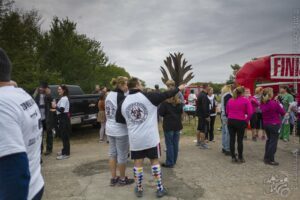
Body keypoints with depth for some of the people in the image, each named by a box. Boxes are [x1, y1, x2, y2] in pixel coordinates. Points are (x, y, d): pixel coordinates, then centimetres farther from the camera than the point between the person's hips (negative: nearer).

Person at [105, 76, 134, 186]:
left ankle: (113, 178, 26)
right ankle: (122, 179, 20)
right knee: (122, 155, 6)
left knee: (112, 153, 15)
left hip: (110, 128, 9)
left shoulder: (109, 95, 8)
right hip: (120, 130, -8)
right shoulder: (121, 97, -18)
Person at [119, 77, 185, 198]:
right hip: (151, 138, -2)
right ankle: (160, 189, 21)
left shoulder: (123, 103, 1)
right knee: (154, 161, 12)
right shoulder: (148, 97, -10)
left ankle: (139, 189, 25)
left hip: (135, 139, 3)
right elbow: (165, 95, -1)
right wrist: (179, 89, 14)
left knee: (138, 163, 13)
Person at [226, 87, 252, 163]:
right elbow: (250, 113, -11)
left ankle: (233, 157, 15)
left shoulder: (230, 100, 9)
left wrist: (231, 117, 12)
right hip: (240, 122, -4)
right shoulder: (246, 100, -6)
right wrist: (246, 121, 0)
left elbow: (227, 111, 12)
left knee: (232, 140, 8)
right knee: (240, 140, 5)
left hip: (230, 121, 4)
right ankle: (240, 158, 15)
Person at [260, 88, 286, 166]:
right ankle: (270, 160, 6)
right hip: (274, 124, -7)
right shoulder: (274, 103, -19)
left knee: (269, 140, 21)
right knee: (273, 142, 2)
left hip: (266, 124, 7)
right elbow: (283, 113, -10)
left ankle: (266, 157, 29)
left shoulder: (262, 104, -1)